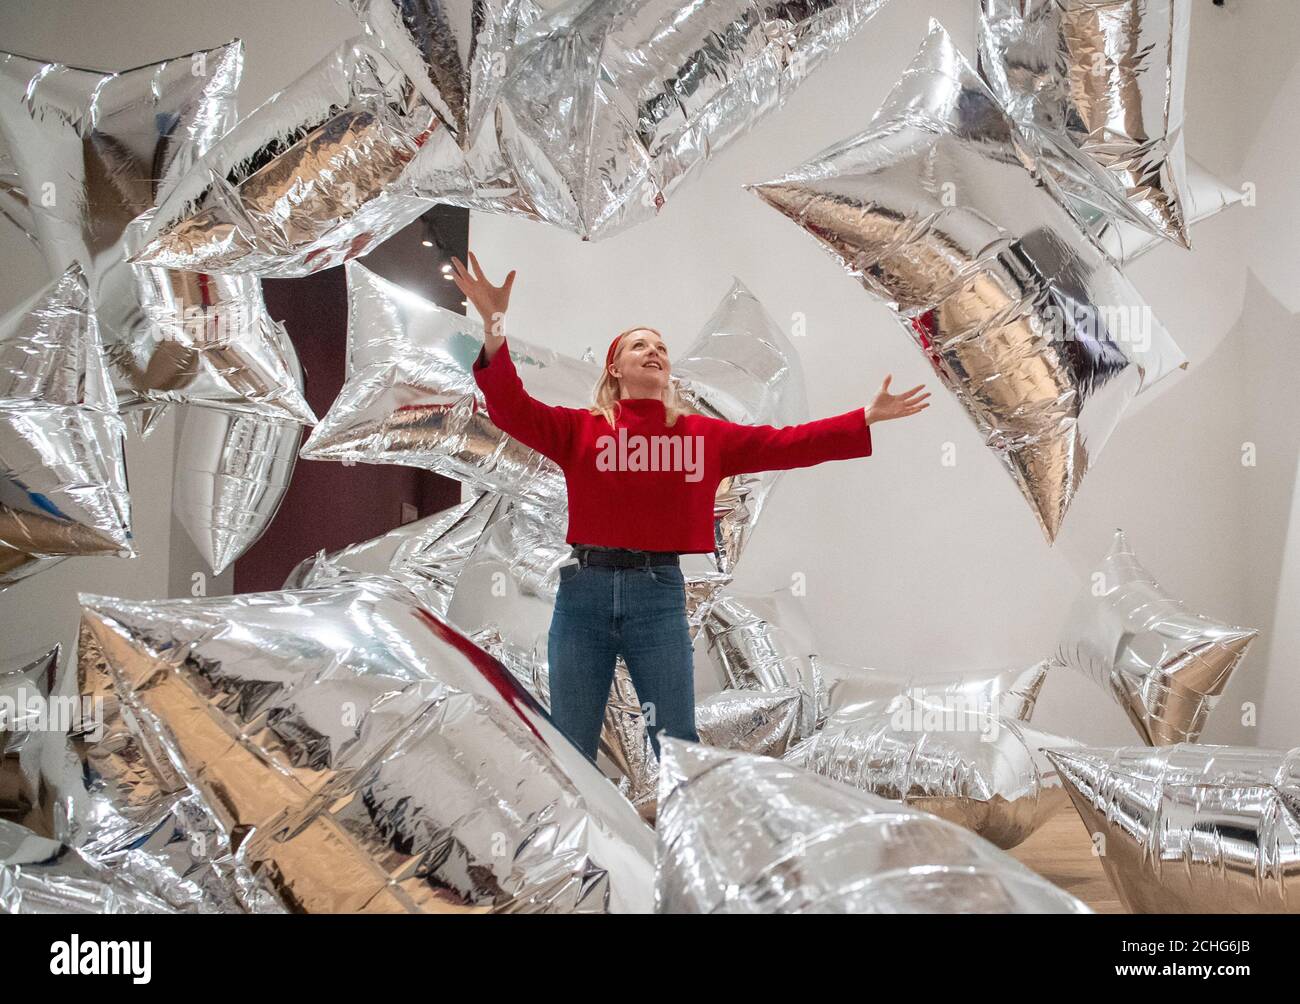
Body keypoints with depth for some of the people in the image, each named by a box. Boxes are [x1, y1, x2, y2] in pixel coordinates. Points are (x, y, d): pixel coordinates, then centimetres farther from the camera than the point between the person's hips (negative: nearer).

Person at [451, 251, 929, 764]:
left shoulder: (704, 434, 10)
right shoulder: (581, 428, 5)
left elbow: (786, 444, 7)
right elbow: (513, 411, -8)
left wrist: (866, 419, 1)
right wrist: (494, 329, -23)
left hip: (659, 591, 1)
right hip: (584, 588, -1)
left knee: (677, 744, 8)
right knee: (571, 748, 8)